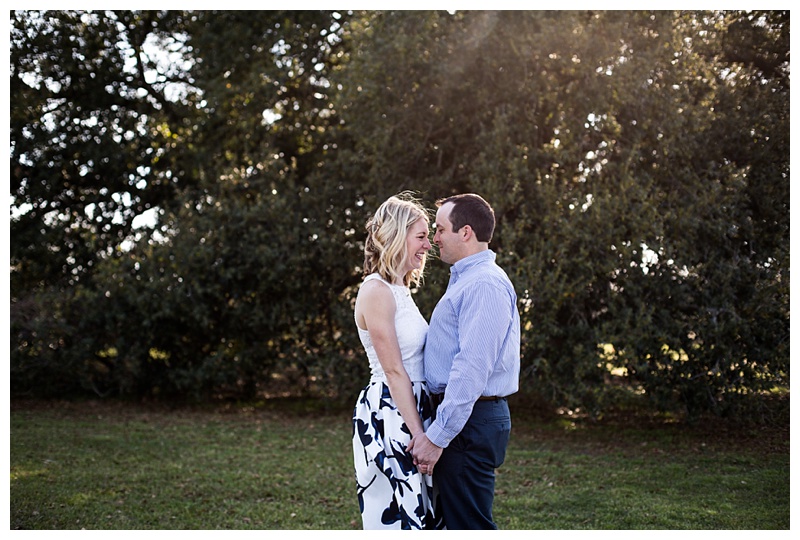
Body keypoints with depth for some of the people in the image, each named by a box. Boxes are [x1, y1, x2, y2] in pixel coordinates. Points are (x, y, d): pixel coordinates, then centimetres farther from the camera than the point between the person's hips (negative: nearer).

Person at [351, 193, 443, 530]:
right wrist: (418, 434, -17)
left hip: (411, 410, 10)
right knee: (395, 514, -4)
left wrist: (423, 431, 14)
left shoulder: (399, 290, 14)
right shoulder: (376, 291, -15)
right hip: (389, 416, -10)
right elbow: (393, 371, -17)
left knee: (418, 512, 14)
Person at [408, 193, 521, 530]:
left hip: (469, 422, -11)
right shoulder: (466, 279, 19)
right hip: (461, 418, 11)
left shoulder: (485, 285, -16)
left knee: (469, 526, -5)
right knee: (457, 520, 16)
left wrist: (438, 435, -23)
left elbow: (472, 367, -23)